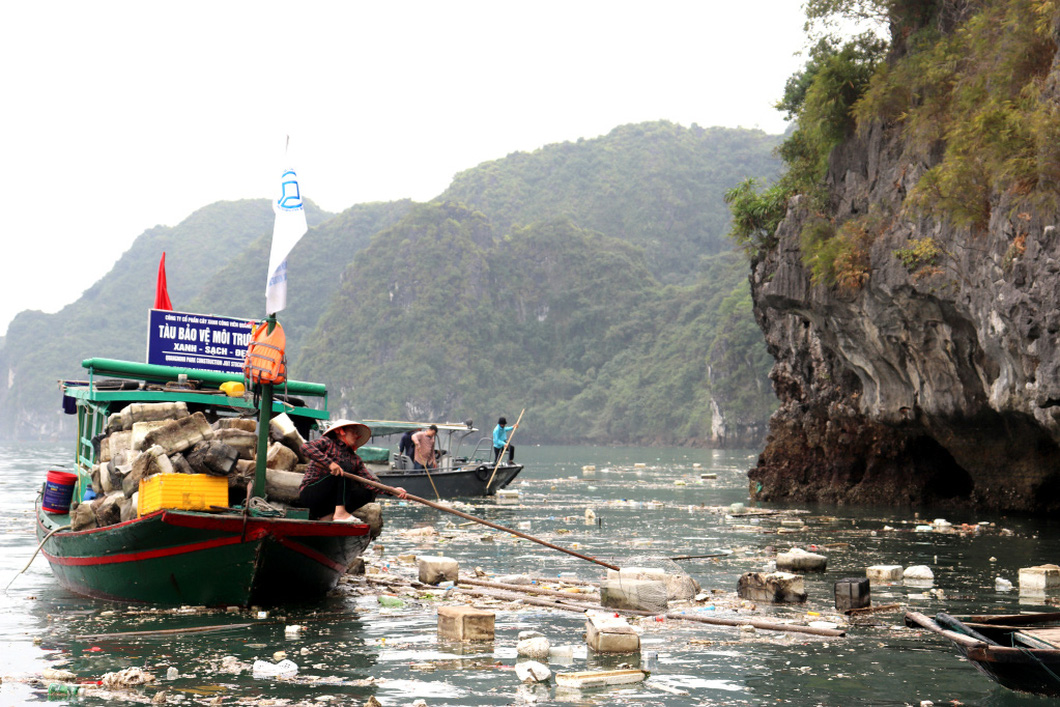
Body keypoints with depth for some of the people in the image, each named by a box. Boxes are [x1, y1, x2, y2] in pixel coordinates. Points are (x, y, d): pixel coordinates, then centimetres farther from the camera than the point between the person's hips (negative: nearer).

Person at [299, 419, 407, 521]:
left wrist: (393, 490, -11)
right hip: (308, 494, -7)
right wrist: (329, 463, -30)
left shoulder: (355, 459, 14)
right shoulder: (327, 442, -1)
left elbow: (370, 481, 4)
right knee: (345, 467, -20)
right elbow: (305, 447, -21)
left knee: (367, 493, -7)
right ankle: (340, 512, -30)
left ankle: (326, 516, -16)